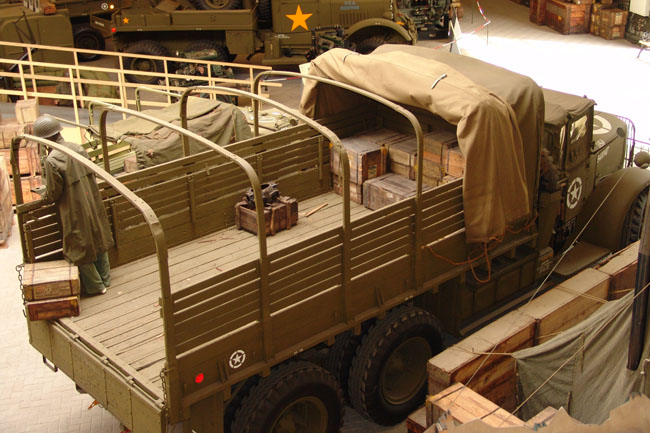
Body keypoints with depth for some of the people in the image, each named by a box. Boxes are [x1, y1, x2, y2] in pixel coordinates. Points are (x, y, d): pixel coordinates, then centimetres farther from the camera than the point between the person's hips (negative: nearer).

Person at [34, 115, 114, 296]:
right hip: (93, 204, 7)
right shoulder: (78, 148, -4)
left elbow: (53, 193, -15)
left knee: (80, 249, 11)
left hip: (75, 211, -7)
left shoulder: (51, 161, -24)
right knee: (98, 239, 21)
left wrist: (45, 198, 7)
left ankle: (95, 286, 22)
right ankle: (105, 279, 35)